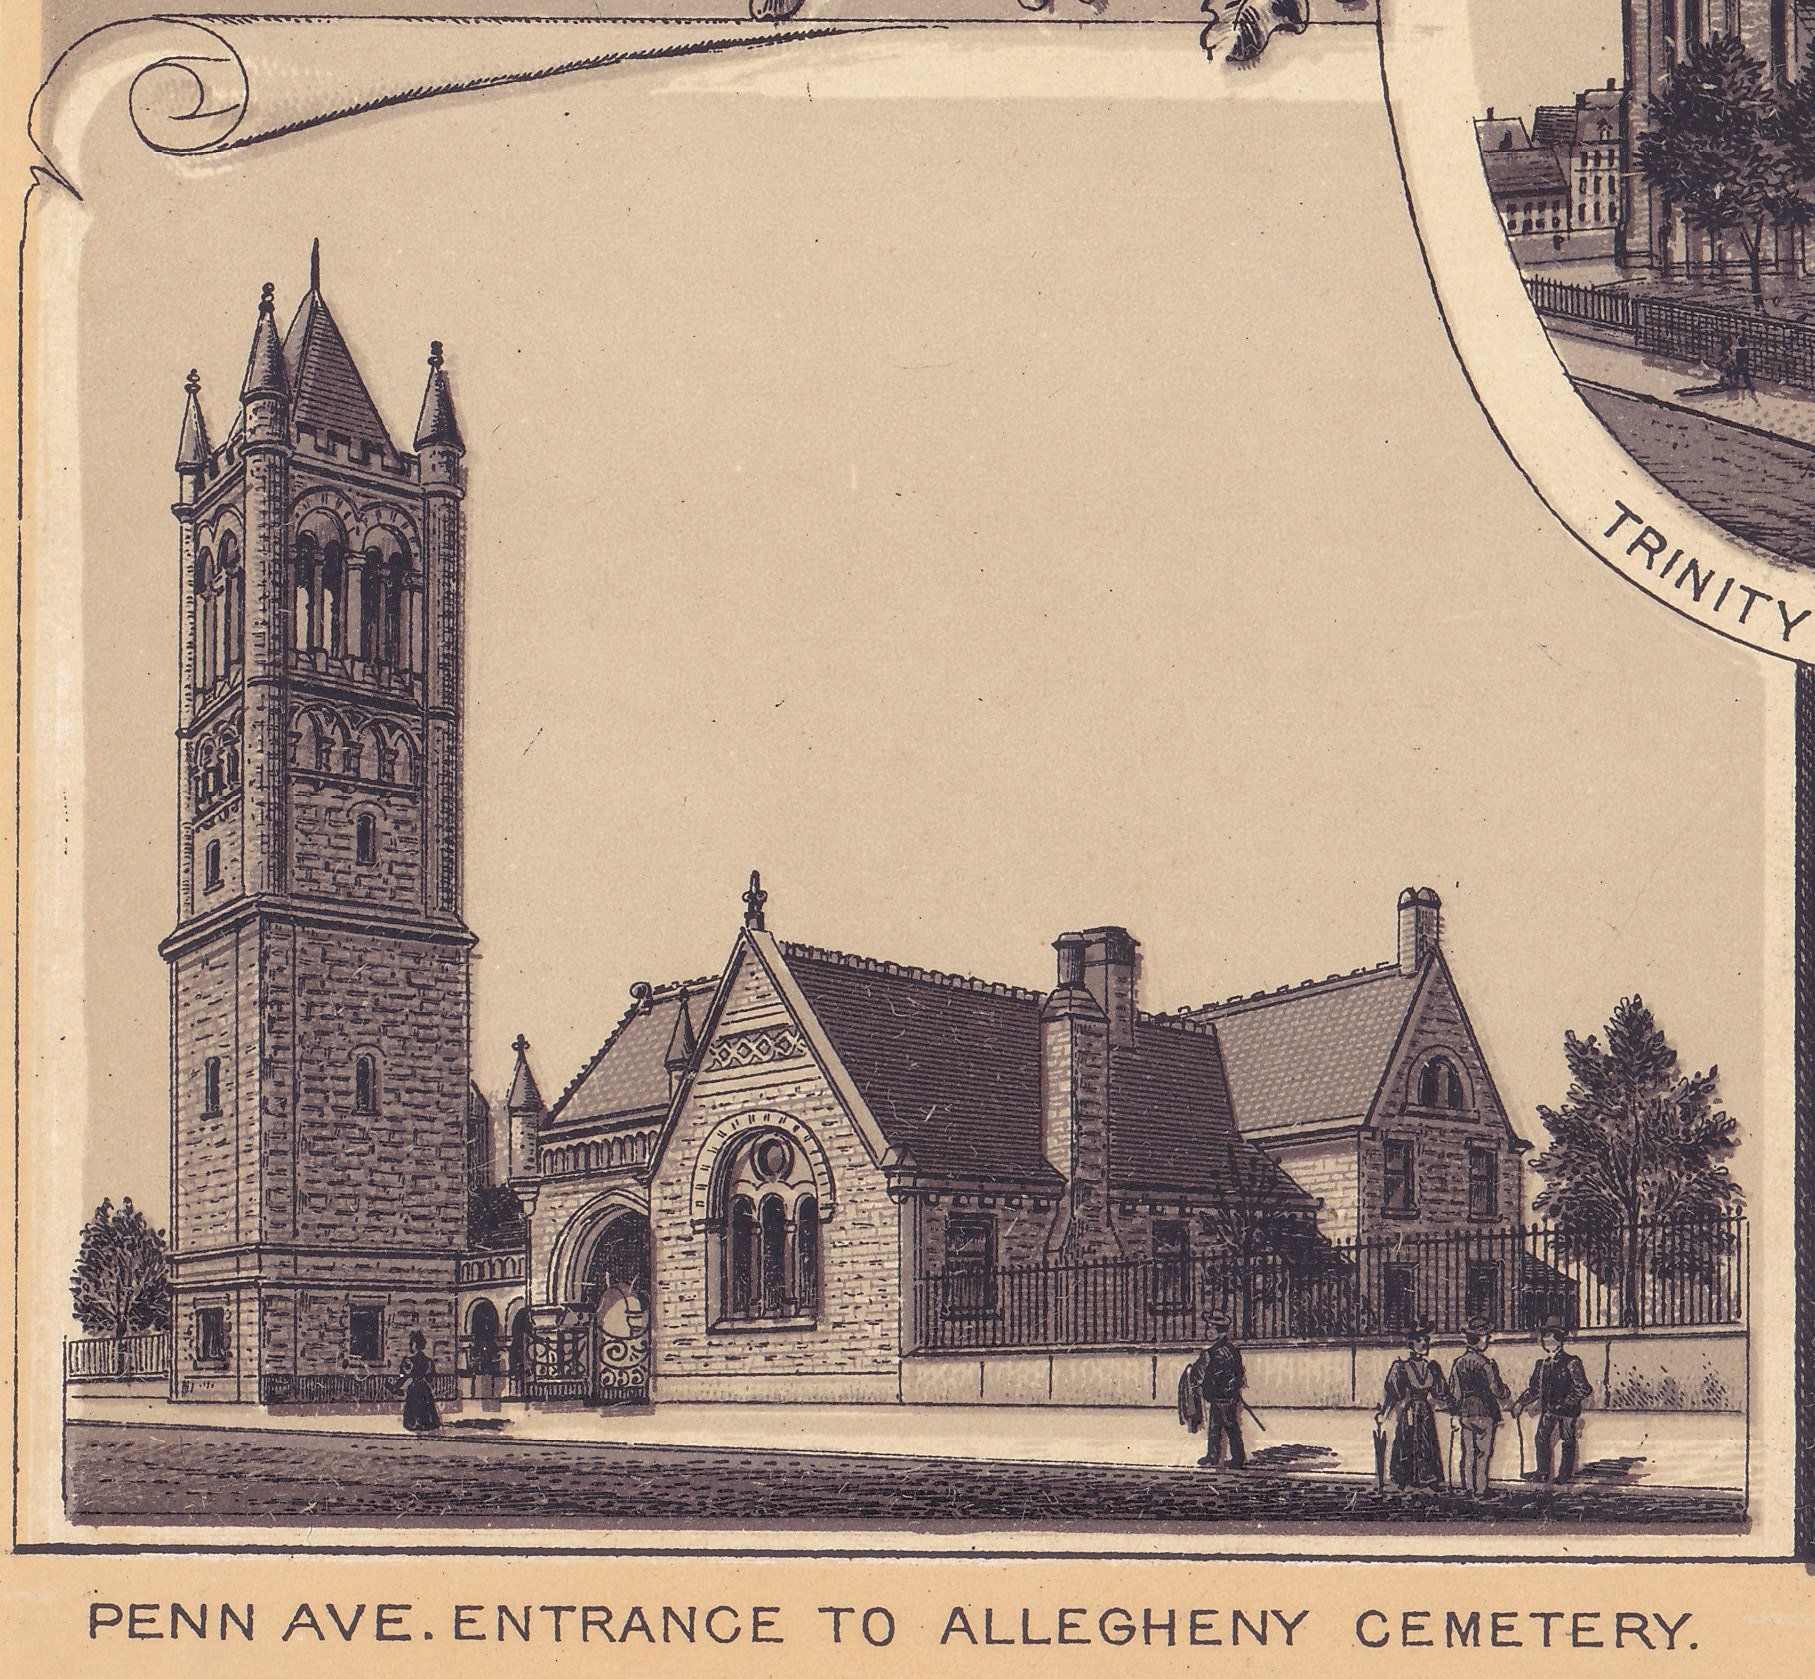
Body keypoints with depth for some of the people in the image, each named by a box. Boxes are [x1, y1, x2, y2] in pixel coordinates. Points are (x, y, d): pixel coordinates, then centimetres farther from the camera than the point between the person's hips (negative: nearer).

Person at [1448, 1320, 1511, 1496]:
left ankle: (1468, 1487, 13)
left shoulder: (1458, 1364, 6)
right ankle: (1480, 1489, 0)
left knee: (1468, 1452, 10)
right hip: (1484, 1413, -6)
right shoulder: (1486, 1364, -13)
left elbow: (1453, 1393, 10)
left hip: (1464, 1413, 6)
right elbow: (1497, 1390, -9)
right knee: (1483, 1452, 0)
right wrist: (1507, 1397, 13)